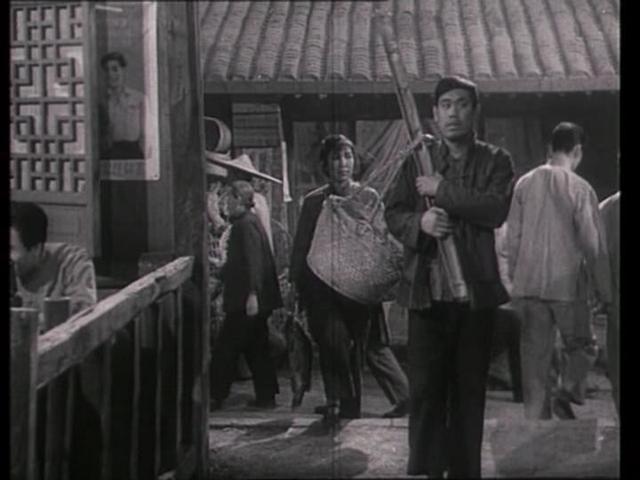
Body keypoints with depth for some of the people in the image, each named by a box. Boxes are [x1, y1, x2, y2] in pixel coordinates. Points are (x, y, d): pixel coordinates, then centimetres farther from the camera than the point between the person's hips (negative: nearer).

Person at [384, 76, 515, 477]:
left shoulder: (496, 160, 5)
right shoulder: (418, 158, 10)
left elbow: (497, 209, -12)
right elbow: (393, 213, 7)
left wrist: (442, 190, -13)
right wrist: (419, 222, -15)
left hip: (477, 288, 0)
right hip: (427, 289, 0)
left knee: (470, 388, 8)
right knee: (425, 387, -1)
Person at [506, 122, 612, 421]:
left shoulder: (525, 183, 3)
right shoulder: (580, 189, -9)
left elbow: (512, 236, 7)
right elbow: (592, 244, -7)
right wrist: (602, 288, 4)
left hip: (528, 284, 4)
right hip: (566, 284, -3)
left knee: (534, 353, 10)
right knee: (580, 346, 14)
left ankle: (536, 417, 11)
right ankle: (566, 391, -8)